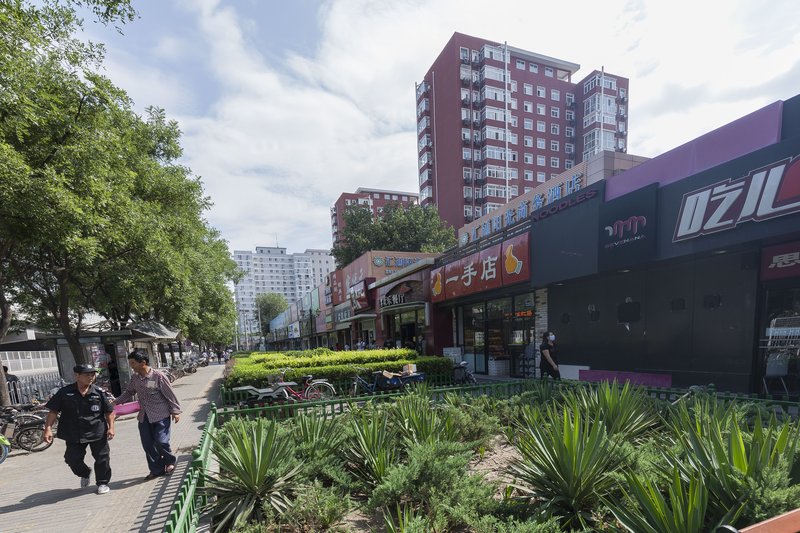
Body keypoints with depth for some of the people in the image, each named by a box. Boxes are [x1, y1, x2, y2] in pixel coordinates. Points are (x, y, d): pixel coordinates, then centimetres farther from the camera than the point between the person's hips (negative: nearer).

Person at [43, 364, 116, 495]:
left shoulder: (99, 393, -5)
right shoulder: (64, 393, -5)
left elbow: (109, 412, 1)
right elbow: (53, 411, -1)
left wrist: (111, 427, -7)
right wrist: (48, 429, -11)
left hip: (98, 433, -1)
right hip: (74, 435, 1)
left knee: (102, 458, 5)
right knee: (72, 459, 7)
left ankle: (102, 483, 25)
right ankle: (85, 474, 39)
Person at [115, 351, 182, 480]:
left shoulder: (158, 376, -17)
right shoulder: (134, 378, 1)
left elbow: (170, 394, -12)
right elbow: (129, 392, 19)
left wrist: (175, 411, -10)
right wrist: (116, 402, 9)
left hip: (161, 415, -6)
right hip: (144, 417, 6)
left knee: (161, 442, -8)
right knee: (147, 445, 8)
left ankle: (170, 461, 21)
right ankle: (156, 469, 25)